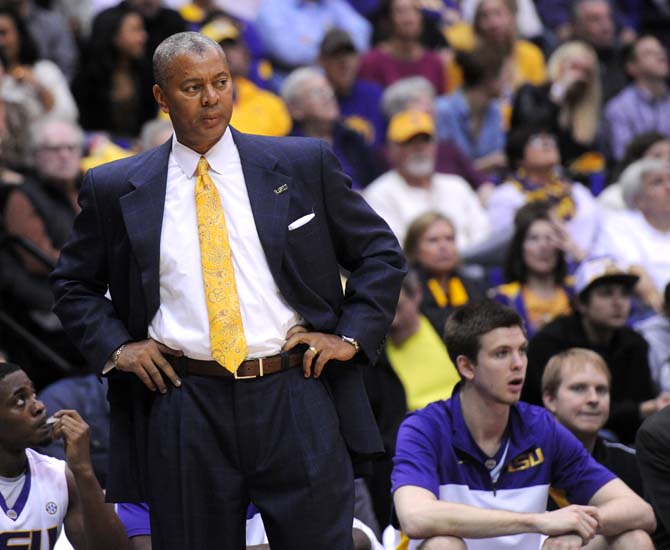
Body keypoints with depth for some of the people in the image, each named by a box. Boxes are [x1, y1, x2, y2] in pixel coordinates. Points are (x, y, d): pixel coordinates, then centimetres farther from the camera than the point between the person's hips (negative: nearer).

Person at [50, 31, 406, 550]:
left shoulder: (304, 165, 6)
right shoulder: (115, 189, 7)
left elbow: (381, 254, 12)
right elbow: (73, 284, 17)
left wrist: (351, 336, 0)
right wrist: (115, 346, 1)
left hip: (297, 396, 0)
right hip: (184, 405, 0)